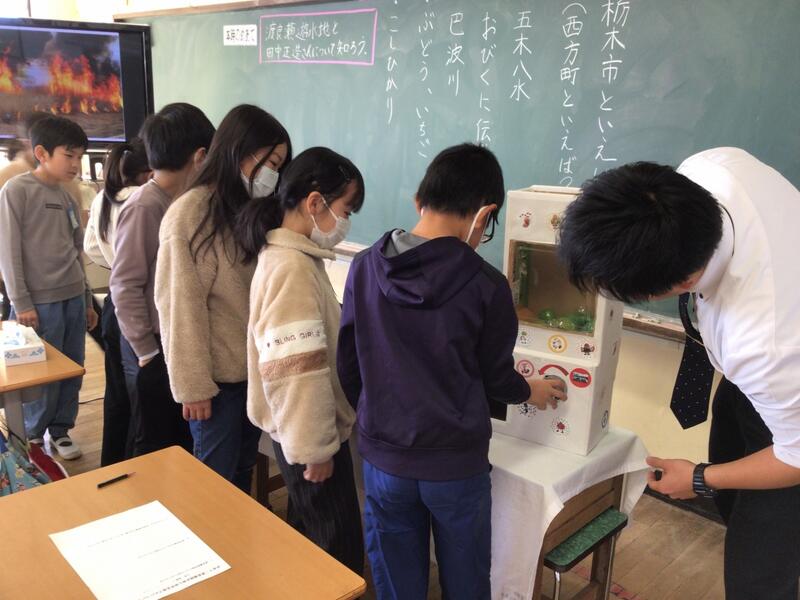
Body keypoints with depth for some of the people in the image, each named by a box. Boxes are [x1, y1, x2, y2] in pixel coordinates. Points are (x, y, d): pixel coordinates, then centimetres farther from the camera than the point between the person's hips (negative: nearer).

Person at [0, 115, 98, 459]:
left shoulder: (68, 198, 12)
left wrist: (87, 301, 18)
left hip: (73, 298, 6)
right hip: (39, 302, -6)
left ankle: (60, 431, 25)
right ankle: (31, 435, 21)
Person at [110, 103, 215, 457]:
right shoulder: (144, 207, -20)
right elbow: (124, 286, -18)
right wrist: (147, 350, -14)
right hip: (155, 349, -7)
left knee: (183, 440, 21)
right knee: (154, 447, 11)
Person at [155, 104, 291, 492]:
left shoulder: (255, 208, 7)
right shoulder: (190, 213, -15)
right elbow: (181, 306, -15)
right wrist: (193, 384, -13)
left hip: (256, 368, 6)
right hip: (217, 376, -6)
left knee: (244, 472, 21)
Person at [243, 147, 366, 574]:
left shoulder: (289, 256, 7)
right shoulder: (293, 267, -25)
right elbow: (297, 372, -27)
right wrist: (315, 448, -19)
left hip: (304, 429, 10)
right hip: (306, 435, -10)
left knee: (311, 542, 24)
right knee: (337, 553, 5)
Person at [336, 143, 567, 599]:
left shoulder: (365, 268, -8)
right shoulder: (486, 284, -17)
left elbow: (348, 365, 0)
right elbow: (495, 376, -4)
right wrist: (529, 392, 18)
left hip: (384, 458, 3)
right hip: (457, 462, -2)